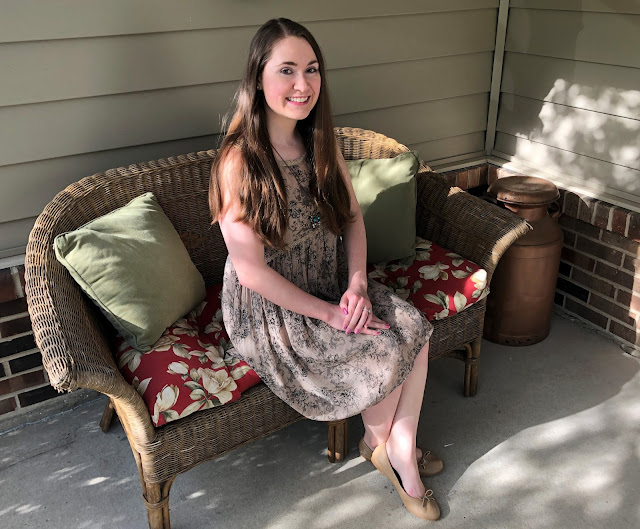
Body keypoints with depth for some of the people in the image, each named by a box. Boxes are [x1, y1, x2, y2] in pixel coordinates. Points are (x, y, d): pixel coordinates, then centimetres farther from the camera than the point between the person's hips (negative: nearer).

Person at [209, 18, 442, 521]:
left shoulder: (321, 143, -1)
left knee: (415, 329, -12)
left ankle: (398, 450, 6)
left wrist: (357, 284, -11)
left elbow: (353, 217, 5)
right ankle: (381, 441, 17)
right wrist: (329, 314, -19)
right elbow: (252, 272, -22)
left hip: (333, 287, 6)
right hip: (270, 311, -6)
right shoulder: (239, 160, -23)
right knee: (384, 352, -15)